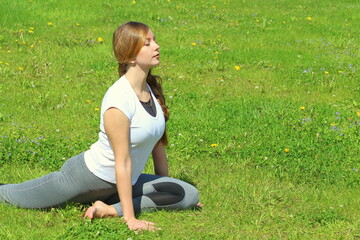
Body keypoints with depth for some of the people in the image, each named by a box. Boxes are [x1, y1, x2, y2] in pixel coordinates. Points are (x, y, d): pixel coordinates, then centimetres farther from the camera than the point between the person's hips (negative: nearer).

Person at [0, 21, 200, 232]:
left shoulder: (152, 89, -4)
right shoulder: (119, 99, -29)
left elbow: (158, 143, 5)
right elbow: (123, 162, -26)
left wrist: (165, 191, 11)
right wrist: (130, 218, -23)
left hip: (116, 184, 7)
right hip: (88, 177, -7)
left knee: (189, 196, -10)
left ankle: (110, 209, -8)